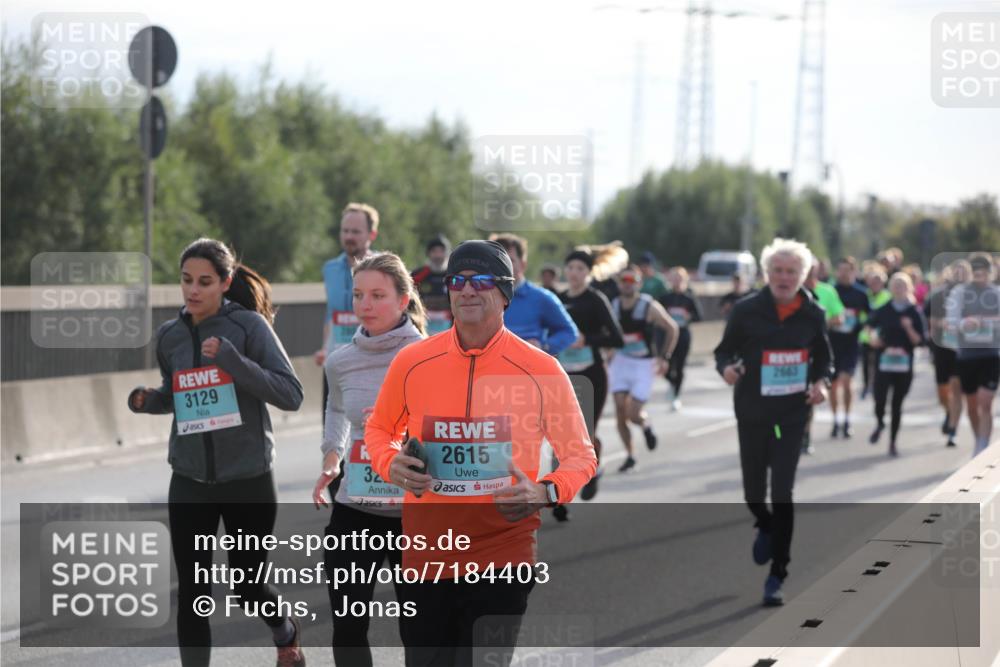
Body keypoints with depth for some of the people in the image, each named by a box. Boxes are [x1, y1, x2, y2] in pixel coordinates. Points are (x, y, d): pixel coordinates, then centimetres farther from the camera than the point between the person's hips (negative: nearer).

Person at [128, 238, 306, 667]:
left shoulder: (248, 325, -9)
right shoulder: (169, 335, 4)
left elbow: (290, 394, -15)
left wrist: (231, 358, -25)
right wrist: (149, 400, -2)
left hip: (248, 479, -3)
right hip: (189, 483, 3)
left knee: (248, 587, 11)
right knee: (192, 594, -2)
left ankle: (286, 632, 44)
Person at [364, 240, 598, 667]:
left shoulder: (540, 370, -5)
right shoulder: (412, 362, 1)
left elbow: (580, 455, 4)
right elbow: (380, 430, 17)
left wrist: (546, 493, -17)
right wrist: (390, 465, -6)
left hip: (503, 554, -2)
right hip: (425, 556, 2)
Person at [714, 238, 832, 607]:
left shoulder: (813, 314, 0)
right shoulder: (746, 310, -6)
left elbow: (822, 358, 13)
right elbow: (725, 350, 1)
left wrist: (821, 382, -7)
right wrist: (727, 368, -21)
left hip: (792, 414, 0)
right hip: (752, 412, 0)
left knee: (782, 493, -8)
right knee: (754, 491, 10)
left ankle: (776, 576, -3)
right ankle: (766, 527, 48)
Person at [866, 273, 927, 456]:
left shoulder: (915, 313, 0)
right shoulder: (883, 310, 2)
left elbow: (920, 341, -2)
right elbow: (870, 325, 20)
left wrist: (909, 328, -18)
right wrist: (872, 337, 1)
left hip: (904, 365, 0)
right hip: (883, 361, 0)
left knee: (897, 405, 5)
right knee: (880, 400, -11)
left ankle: (893, 443, 20)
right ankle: (880, 424, 24)